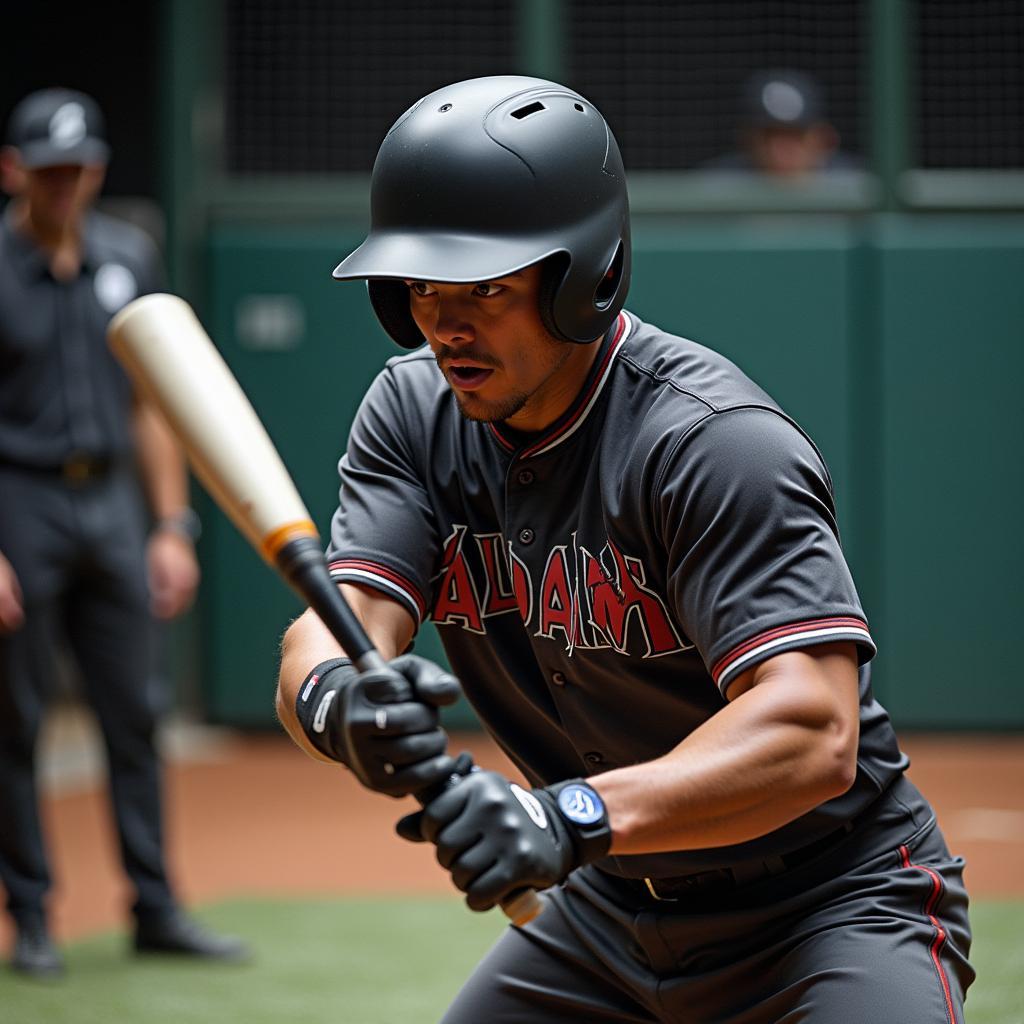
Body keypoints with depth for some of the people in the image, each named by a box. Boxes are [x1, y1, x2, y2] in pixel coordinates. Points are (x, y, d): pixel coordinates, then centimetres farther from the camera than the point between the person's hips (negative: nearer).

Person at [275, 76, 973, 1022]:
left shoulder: (714, 441, -25)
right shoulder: (415, 412, -3)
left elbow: (814, 732, -36)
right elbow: (340, 623, -17)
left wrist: (573, 817, -49)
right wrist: (336, 705, -42)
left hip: (838, 902, -6)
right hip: (612, 905, 7)